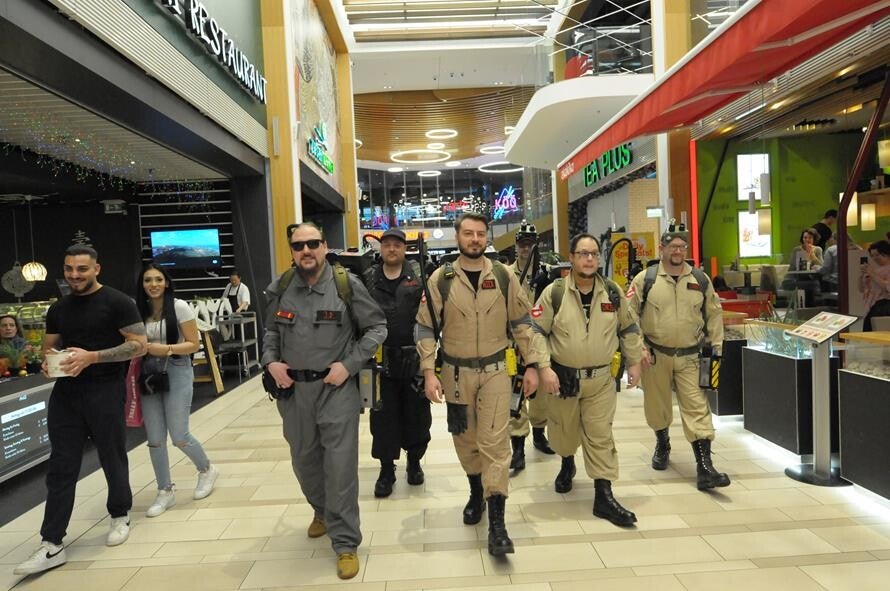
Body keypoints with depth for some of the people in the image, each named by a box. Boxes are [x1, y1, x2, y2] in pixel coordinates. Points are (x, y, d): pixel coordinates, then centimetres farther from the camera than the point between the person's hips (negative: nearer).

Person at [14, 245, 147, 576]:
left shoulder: (117, 302, -7)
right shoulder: (58, 309, 11)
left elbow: (139, 345, -12)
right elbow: (48, 347, 20)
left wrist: (92, 357, -22)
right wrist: (49, 361, -5)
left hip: (105, 392, -5)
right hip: (66, 392, 5)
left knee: (112, 459, 8)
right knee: (61, 467, 5)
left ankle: (120, 517, 30)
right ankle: (52, 545, 10)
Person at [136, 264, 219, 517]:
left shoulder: (179, 307, -6)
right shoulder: (140, 311, 6)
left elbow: (193, 344, -7)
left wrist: (166, 349, -19)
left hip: (177, 373, -4)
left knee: (179, 436, -4)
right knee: (155, 439, 4)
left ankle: (207, 470, 25)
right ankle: (165, 492, 21)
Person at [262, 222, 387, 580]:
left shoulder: (346, 284, -8)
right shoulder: (281, 287, 3)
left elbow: (376, 328, -3)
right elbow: (270, 330, 17)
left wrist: (349, 365, -11)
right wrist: (270, 361, -1)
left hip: (336, 388, -4)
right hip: (293, 389, 4)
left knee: (340, 464, -3)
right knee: (304, 459, 19)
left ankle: (345, 543, 12)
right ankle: (322, 512, 46)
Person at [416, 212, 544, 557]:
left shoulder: (504, 276, -2)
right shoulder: (440, 279, -5)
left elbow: (522, 323, 5)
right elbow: (425, 328, -2)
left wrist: (531, 365, 1)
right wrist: (429, 373, -9)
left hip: (495, 371, 0)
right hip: (456, 372, 1)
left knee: (495, 442, -3)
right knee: (465, 441, 15)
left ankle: (497, 524, 3)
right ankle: (476, 492, 40)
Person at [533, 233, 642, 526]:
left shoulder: (613, 292, -1)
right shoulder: (554, 292, -10)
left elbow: (628, 329, 12)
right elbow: (536, 332, -8)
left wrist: (634, 362, 11)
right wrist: (544, 367, -15)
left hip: (601, 380, 1)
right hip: (563, 378, -1)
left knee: (600, 436, 2)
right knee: (565, 431, 17)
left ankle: (604, 496, 9)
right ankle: (567, 464, 47)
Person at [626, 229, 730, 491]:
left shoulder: (700, 280, 3)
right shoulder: (645, 279, -5)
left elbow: (714, 314, 11)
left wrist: (716, 347, 6)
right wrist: (639, 347, -9)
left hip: (689, 357, 1)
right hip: (655, 355, -1)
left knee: (697, 408, -5)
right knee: (657, 405, 13)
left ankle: (705, 468, -3)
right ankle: (662, 444, 41)